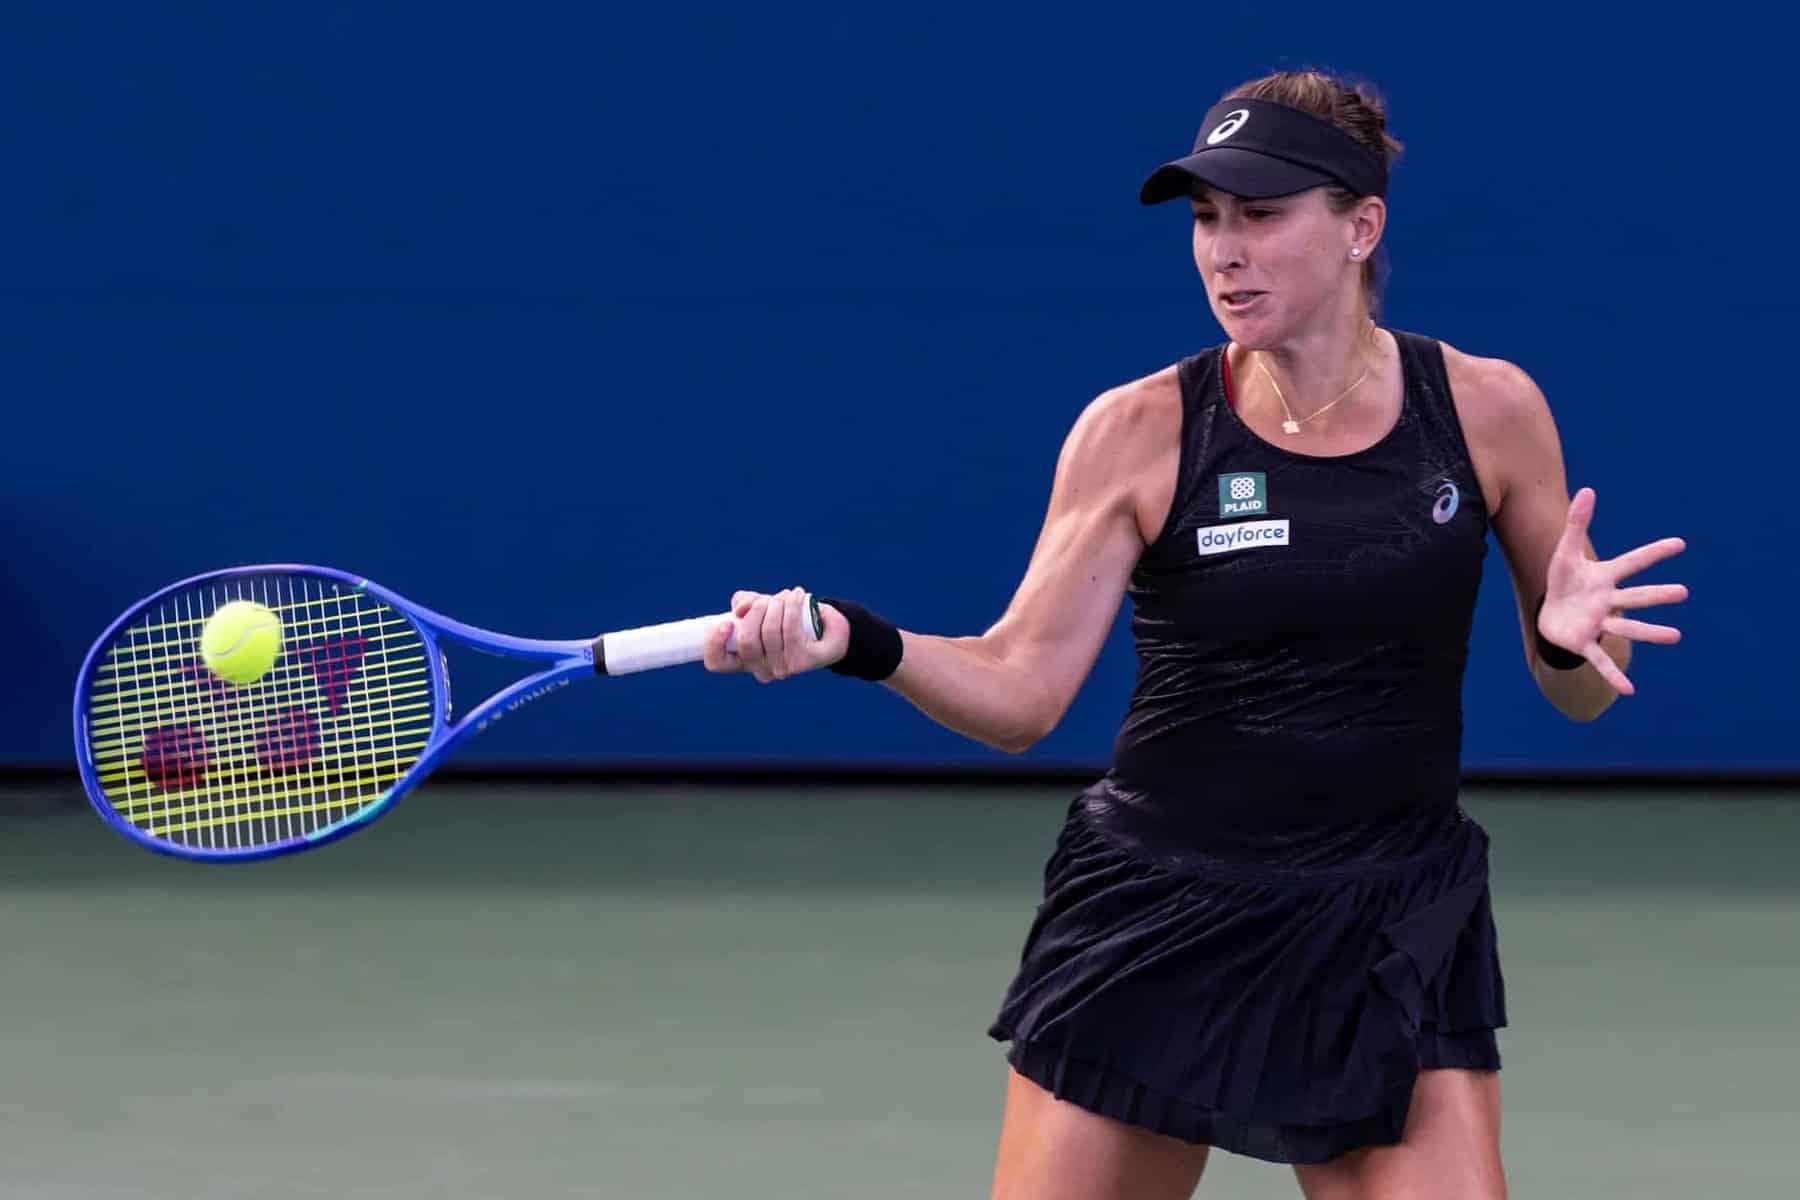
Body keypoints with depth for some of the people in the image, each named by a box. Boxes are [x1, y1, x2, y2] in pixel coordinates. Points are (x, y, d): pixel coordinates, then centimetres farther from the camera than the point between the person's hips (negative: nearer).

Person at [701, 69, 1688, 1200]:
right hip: (1155, 918, 0)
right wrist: (856, 639, -23)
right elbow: (1019, 688, -6)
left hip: (1395, 930, 0)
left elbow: (1578, 693, 7)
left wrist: (1574, 639, -16)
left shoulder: (1487, 408, -3)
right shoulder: (1139, 431, -6)